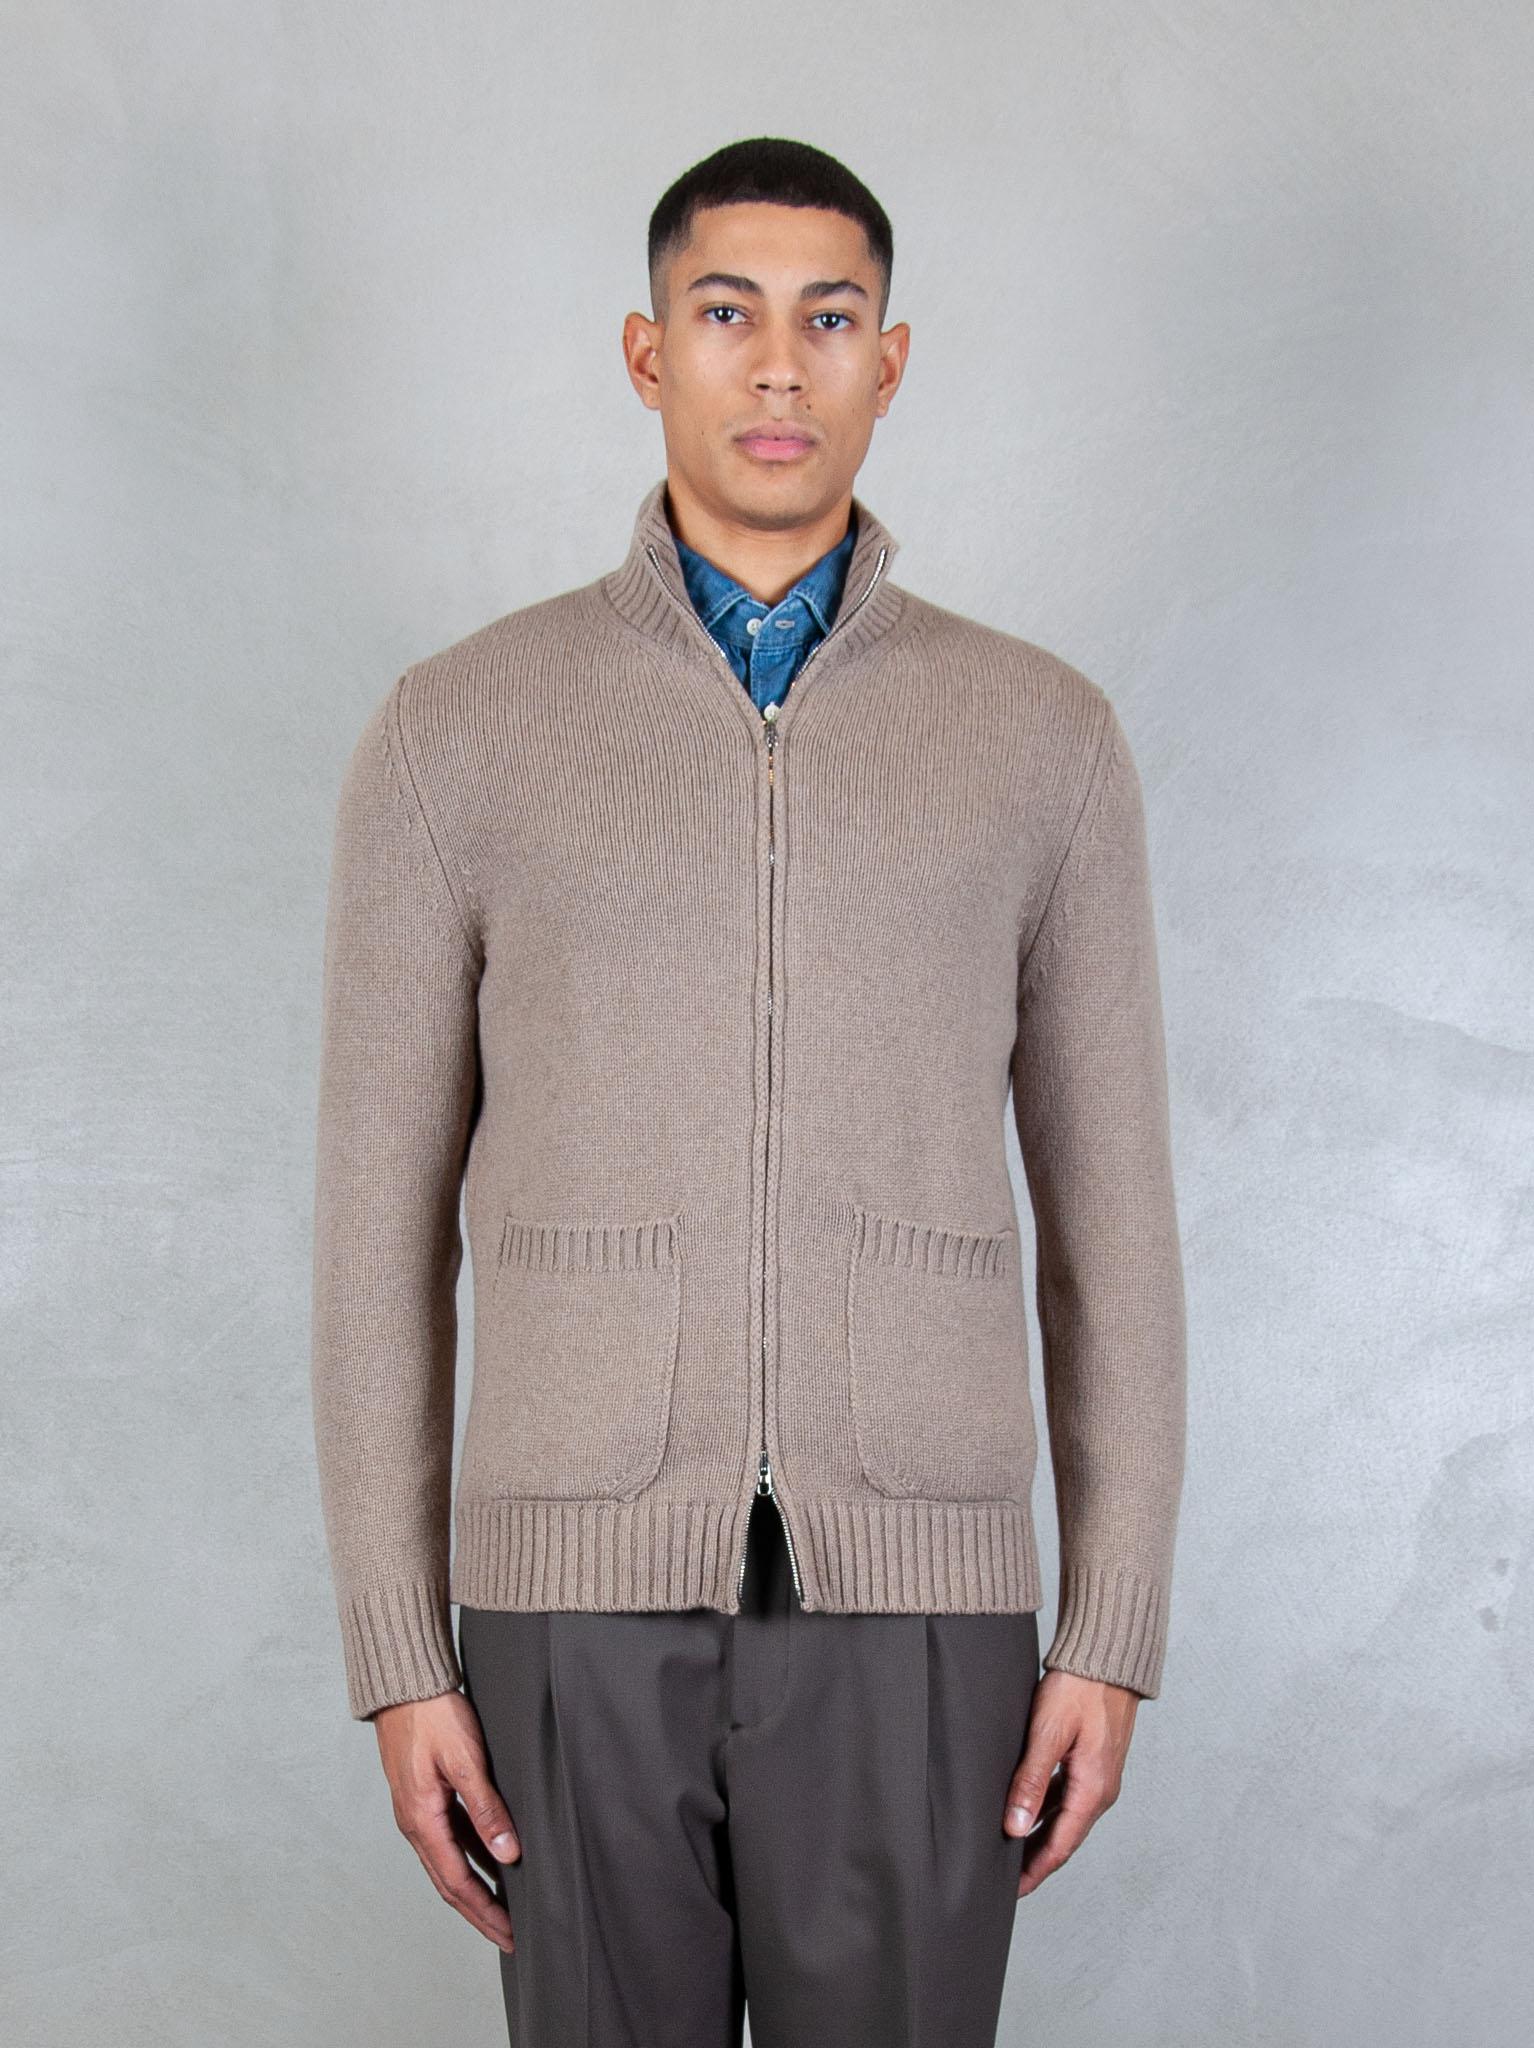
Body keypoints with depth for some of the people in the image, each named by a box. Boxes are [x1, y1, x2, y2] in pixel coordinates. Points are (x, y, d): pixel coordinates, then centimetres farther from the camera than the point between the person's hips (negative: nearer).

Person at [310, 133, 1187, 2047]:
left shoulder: (1043, 734, 5)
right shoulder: (457, 728, 2)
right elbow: (384, 1211, 3)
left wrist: (1115, 1631, 1)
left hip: (916, 1599, 1)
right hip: (583, 1593, 0)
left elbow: (1106, 1204, 7)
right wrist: (398, 1654, -1)